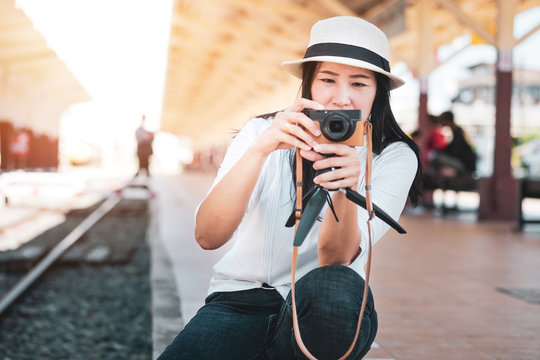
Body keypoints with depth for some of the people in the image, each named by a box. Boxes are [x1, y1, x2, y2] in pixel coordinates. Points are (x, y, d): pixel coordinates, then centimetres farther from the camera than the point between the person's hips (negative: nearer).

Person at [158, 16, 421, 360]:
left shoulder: (394, 157, -3)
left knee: (336, 286, -35)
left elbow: (334, 261, -15)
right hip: (241, 301, 0)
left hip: (324, 312, 1)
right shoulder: (263, 132, -2)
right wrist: (260, 149, -30)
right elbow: (208, 236, -16)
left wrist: (348, 189, -35)